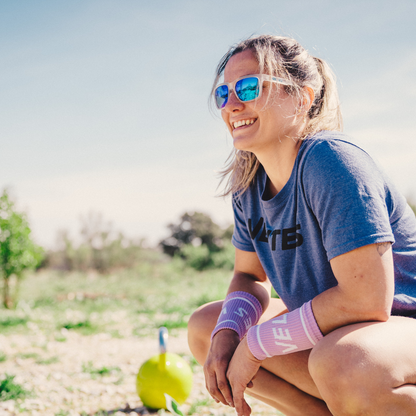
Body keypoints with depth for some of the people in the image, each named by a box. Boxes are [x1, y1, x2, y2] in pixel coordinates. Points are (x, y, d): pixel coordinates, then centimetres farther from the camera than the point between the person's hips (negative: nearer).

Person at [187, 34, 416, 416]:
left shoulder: (330, 160, -24)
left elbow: (365, 299, -29)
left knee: (340, 363, -40)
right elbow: (250, 276, 10)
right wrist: (227, 332, -12)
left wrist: (255, 342, -19)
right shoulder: (248, 184, 1)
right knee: (204, 329, 3)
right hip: (333, 327, 8)